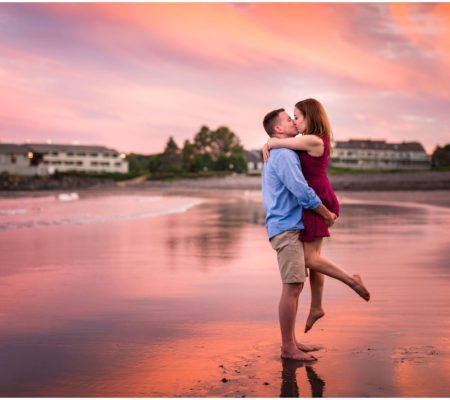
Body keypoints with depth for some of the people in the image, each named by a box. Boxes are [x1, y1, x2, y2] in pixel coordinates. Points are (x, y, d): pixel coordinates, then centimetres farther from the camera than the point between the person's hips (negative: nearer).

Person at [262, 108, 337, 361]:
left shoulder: (278, 155, 21)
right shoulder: (284, 155, -13)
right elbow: (303, 193, -19)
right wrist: (328, 215, -6)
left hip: (290, 228, 10)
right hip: (286, 228, -10)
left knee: (295, 287, 12)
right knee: (292, 288, -9)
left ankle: (290, 341, 18)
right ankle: (288, 348, -3)